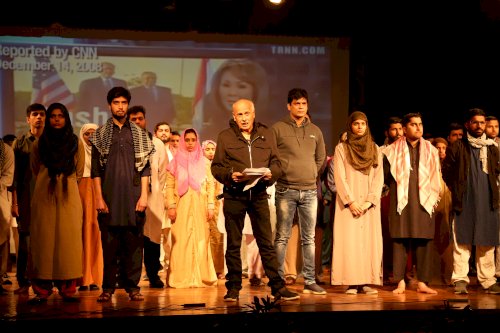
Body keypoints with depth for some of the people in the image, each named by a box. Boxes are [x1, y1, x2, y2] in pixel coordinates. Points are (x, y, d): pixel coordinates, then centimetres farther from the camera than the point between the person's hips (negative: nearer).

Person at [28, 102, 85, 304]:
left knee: (68, 240, -4)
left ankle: (67, 289, -2)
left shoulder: (76, 143, 5)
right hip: (44, 197, 1)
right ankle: (42, 291, -4)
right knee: (44, 240, -3)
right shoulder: (39, 144, 8)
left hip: (69, 198, 0)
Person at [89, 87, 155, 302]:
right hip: (109, 197, 0)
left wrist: (144, 195, -3)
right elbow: (96, 169, 4)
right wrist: (99, 197, -4)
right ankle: (108, 287, 6)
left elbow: (145, 167, 7)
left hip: (133, 196, 1)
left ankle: (133, 286, 6)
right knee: (109, 242, 0)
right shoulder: (101, 134, 9)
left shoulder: (139, 133, 11)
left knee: (133, 242, 0)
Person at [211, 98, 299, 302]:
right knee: (233, 244, 6)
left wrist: (271, 173, -12)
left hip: (259, 194, 1)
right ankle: (233, 288, 14)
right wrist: (230, 175, -17)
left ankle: (277, 287, 7)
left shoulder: (266, 135, 9)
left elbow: (276, 162, 10)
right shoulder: (225, 137, 3)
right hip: (234, 195, -1)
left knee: (266, 242, 3)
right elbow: (216, 167, 2)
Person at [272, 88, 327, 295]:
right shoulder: (278, 129, 1)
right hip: (286, 190, -4)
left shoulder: (315, 131, 13)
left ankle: (309, 281, 10)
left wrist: (313, 175, 11)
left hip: (310, 191, 4)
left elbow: (321, 159, 20)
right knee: (282, 237, -2)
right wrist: (277, 174, -4)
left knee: (309, 238, 6)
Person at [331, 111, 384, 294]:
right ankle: (351, 283, -8)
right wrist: (351, 201, -13)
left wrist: (370, 201, -9)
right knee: (349, 241, -7)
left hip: (369, 204, 3)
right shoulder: (341, 148, 4)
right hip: (348, 202, -2)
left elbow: (379, 177, 4)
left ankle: (366, 282, -2)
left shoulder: (375, 149, 11)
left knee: (369, 241, -2)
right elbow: (339, 177, -3)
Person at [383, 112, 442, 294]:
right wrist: (398, 189, 10)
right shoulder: (393, 150, 4)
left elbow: (436, 178, 15)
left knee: (425, 240, -1)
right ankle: (400, 282, -1)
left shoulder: (431, 151, 12)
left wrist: (433, 196, 9)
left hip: (424, 202, 2)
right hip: (401, 201, -2)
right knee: (400, 239, -4)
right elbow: (386, 176, 9)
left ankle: (422, 282, 4)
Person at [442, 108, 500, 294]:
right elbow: (446, 172, 5)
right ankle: (460, 280, -1)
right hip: (464, 203, -3)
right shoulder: (457, 147, 3)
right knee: (462, 242, -4)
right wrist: (457, 191, 4)